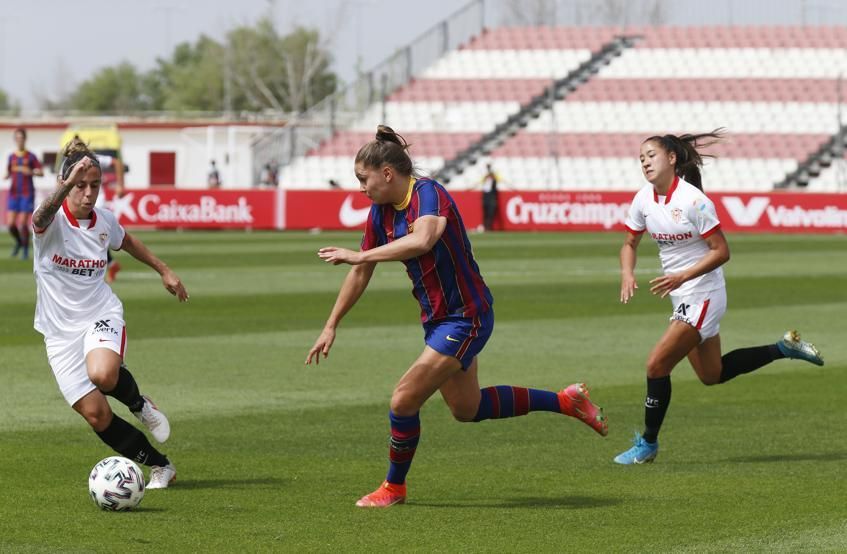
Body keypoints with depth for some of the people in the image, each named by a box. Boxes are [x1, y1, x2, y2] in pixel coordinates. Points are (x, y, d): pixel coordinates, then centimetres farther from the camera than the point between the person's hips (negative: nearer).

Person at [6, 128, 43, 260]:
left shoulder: (31, 157, -1)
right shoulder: (11, 157, 9)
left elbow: (41, 173, -1)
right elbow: (8, 174, 16)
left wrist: (30, 172, -20)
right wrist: (6, 176, -8)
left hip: (27, 194, -3)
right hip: (14, 193, 3)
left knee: (23, 224, -9)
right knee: (10, 224, -4)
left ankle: (26, 249, 9)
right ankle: (18, 242, 25)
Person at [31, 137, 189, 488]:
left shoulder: (104, 221, -1)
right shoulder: (52, 221, -14)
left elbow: (127, 241, 24)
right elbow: (43, 216, -41)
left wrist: (163, 270, 26)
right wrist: (67, 184, -59)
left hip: (101, 317, 1)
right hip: (60, 331, -1)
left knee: (102, 375, -34)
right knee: (95, 413, -9)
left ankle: (139, 404, 1)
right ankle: (159, 466, 10)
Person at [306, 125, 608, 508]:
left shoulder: (429, 195, -22)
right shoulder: (381, 212, 3)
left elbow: (422, 240, -44)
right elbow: (360, 274, 13)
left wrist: (358, 256, -40)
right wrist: (331, 327, 14)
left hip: (465, 318, -10)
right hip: (438, 319, 10)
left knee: (404, 400, -11)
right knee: (467, 409, 19)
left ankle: (394, 488, 10)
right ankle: (565, 401, 31)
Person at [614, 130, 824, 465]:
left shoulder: (692, 200, -21)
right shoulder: (644, 199, 0)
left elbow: (721, 251, -18)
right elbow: (630, 243, 13)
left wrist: (682, 276, -27)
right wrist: (627, 273, -7)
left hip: (702, 295, -9)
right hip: (683, 298, 9)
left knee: (657, 364, -13)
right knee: (711, 374, 18)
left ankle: (648, 444, 2)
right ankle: (786, 348, 31)